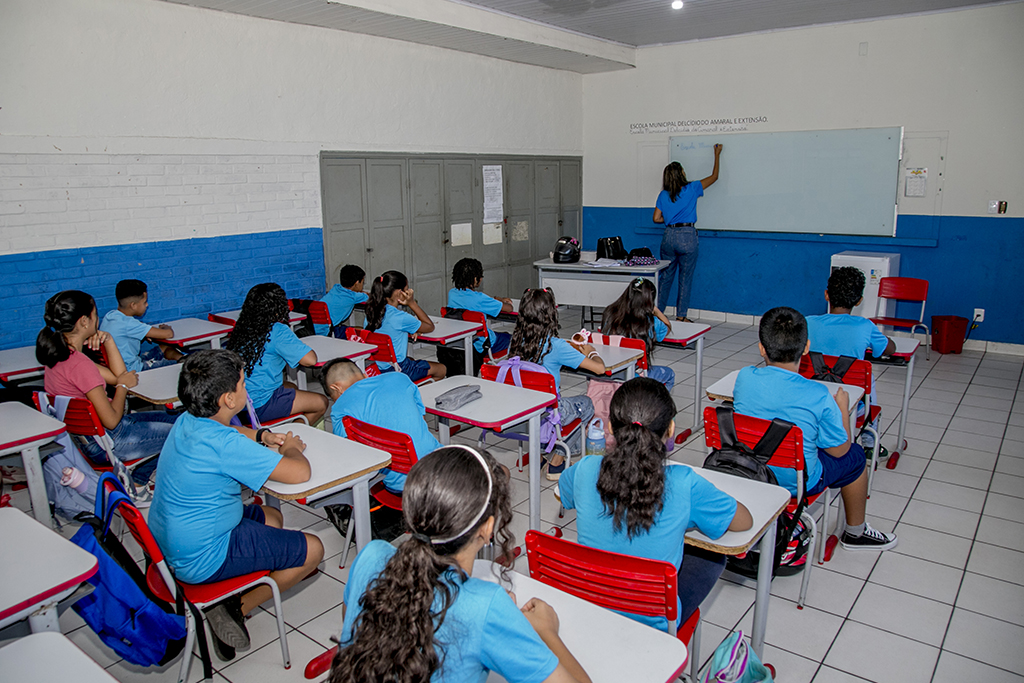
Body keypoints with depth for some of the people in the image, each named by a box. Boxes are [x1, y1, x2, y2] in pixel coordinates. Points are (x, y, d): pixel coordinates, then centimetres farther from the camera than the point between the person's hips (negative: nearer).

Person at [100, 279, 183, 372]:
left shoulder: (110, 315, -1)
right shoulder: (127, 323, -28)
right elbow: (169, 334, -25)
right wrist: (166, 328, -1)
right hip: (132, 370, -9)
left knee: (166, 347, 22)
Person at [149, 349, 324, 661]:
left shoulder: (187, 422, -1)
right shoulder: (224, 445, -30)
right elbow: (300, 473, -27)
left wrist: (263, 436, 7)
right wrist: (291, 449, -5)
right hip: (200, 560, -9)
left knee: (272, 518, 25)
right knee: (312, 549, -1)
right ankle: (237, 608, 5)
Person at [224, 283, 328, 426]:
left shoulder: (242, 328, 4)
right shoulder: (278, 331, -16)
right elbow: (310, 360, -19)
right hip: (259, 406, -8)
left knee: (291, 387, 31)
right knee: (321, 403, 6)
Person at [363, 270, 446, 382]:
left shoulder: (371, 312, -3)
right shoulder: (400, 318, -25)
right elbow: (430, 327, -9)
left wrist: (410, 330, 5)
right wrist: (412, 303, -9)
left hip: (378, 367, 8)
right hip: (399, 371, -8)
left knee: (412, 360, 38)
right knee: (442, 369, 12)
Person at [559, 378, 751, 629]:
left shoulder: (586, 470, -17)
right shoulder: (684, 485, -24)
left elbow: (562, 492, 9)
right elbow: (744, 521, -5)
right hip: (652, 626, -3)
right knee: (712, 555, 21)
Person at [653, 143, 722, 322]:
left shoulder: (663, 195, 5)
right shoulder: (691, 189, -3)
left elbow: (656, 218, 5)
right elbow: (714, 177, 10)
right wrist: (717, 155, 22)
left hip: (669, 237, 3)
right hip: (687, 237, -3)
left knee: (665, 276, 12)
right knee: (685, 278, 4)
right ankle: (681, 316, 7)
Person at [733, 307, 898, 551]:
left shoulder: (745, 377, -17)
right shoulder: (817, 396, -25)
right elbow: (839, 450, -11)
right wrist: (842, 407, 4)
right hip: (797, 482, -4)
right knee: (855, 456, 22)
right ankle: (855, 532, 43)